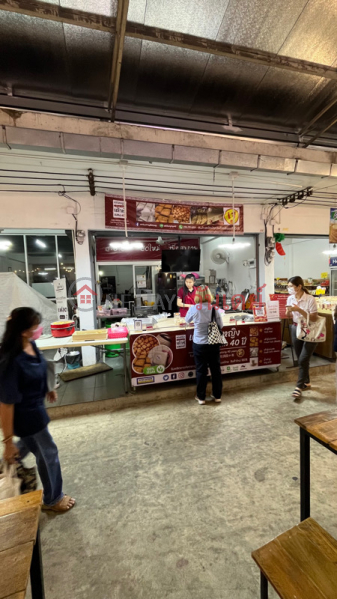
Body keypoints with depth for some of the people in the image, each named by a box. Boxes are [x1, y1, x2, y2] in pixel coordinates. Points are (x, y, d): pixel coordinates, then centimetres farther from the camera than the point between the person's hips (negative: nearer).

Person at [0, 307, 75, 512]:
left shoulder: (30, 345, -12)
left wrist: (47, 389, 20)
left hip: (34, 407, 8)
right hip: (25, 414, -8)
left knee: (29, 444, 33)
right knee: (49, 452, 14)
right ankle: (53, 499, 40)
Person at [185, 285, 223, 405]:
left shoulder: (193, 308, -11)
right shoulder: (214, 309, -9)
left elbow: (187, 320, 7)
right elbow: (220, 325, -1)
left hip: (199, 344, -1)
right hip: (214, 344, 1)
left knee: (201, 370, 11)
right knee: (216, 369, 15)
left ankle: (201, 397, 23)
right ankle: (217, 396, 29)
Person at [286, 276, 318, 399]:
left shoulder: (310, 299, -19)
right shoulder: (290, 298, -2)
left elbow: (314, 318, -20)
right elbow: (288, 316, 5)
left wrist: (299, 310, -29)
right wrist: (287, 312, -17)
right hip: (296, 330, 6)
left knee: (303, 360, -8)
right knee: (300, 359, 13)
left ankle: (299, 387, 2)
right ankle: (306, 382, 32)